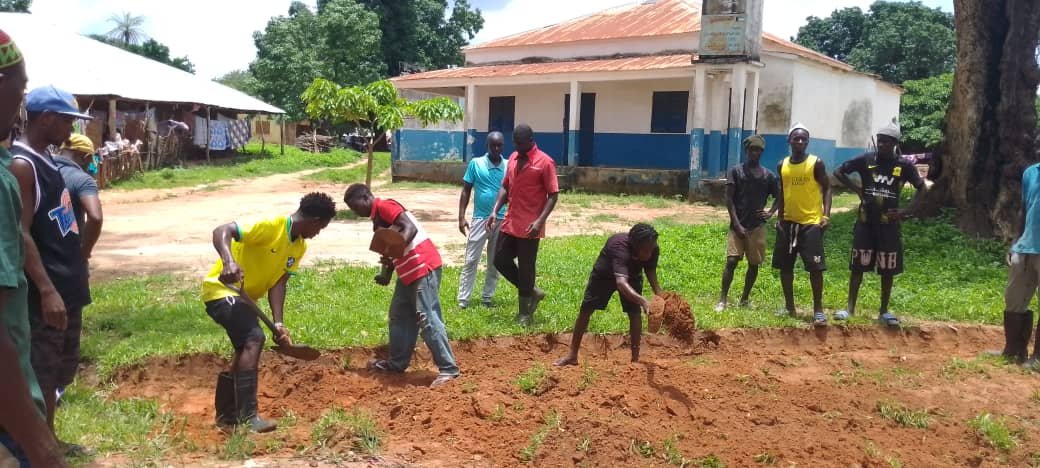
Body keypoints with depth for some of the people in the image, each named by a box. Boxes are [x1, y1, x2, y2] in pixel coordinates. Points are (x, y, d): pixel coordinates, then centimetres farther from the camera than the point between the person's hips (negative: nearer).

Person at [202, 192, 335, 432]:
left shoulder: (300, 247, 2)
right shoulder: (270, 226, -24)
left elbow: (278, 284, -4)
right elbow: (221, 231, -33)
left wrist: (279, 324, -16)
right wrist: (229, 262, -52)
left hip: (244, 296, 10)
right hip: (222, 289, -10)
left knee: (247, 349, 18)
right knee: (254, 338, -26)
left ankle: (227, 415, 33)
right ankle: (247, 417, -24)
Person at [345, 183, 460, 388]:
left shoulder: (384, 206, -10)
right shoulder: (378, 217, 20)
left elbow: (410, 228, -22)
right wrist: (387, 274, 14)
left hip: (423, 266, -11)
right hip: (409, 271, 11)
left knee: (427, 318, -11)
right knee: (399, 315, 18)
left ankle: (448, 368, -8)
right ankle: (398, 362, 29)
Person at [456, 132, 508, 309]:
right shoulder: (475, 163, -3)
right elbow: (466, 191, 1)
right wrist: (461, 217, -5)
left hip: (502, 220, 2)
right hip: (480, 219, -2)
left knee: (495, 262, 10)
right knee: (471, 260, -2)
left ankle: (487, 297, 21)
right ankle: (463, 300, 2)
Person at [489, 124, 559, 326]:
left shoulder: (544, 162, -12)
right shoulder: (513, 158, 9)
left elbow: (553, 195, -12)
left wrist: (539, 221, -22)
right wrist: (495, 211, 2)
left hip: (528, 226, -7)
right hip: (509, 223, 7)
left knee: (525, 269, 1)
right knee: (500, 260, 10)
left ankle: (524, 312, 16)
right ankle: (532, 292, 26)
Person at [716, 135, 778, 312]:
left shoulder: (768, 175, 7)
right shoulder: (736, 171, -1)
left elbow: (778, 197, 19)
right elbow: (729, 199, -5)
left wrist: (771, 213, 1)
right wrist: (737, 224, -10)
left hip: (757, 226, 3)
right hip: (738, 225, -3)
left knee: (754, 264, 7)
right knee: (731, 261, -10)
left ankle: (745, 299, 19)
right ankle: (722, 299, -5)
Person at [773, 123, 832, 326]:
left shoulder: (816, 163, -6)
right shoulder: (782, 166, 7)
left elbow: (826, 189, -3)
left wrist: (826, 215, -13)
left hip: (811, 222, -5)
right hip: (788, 222, 5)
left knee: (815, 267, -9)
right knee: (784, 265, 9)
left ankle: (818, 310, 0)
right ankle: (789, 307, 20)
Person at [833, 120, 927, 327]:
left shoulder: (904, 165, -3)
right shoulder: (866, 160, -4)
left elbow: (921, 188, 9)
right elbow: (838, 172, 6)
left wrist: (906, 212, -2)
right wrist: (857, 190, -2)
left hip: (889, 224, 0)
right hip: (865, 222, 0)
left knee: (887, 270, 6)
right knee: (857, 266, 3)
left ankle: (884, 311, 18)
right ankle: (850, 308, 11)